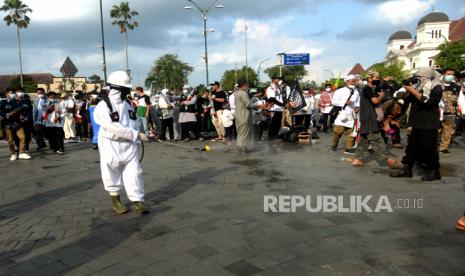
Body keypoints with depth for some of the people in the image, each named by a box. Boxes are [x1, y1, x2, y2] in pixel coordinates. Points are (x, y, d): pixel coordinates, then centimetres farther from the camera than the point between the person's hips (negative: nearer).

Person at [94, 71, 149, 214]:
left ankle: (138, 201, 11)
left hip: (129, 145, 5)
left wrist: (137, 137, 2)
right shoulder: (103, 106, -15)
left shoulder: (127, 104, 8)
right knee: (113, 174, 8)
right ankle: (116, 201, 25)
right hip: (111, 146, -5)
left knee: (134, 172, 2)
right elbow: (114, 128, -23)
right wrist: (136, 135, -21)